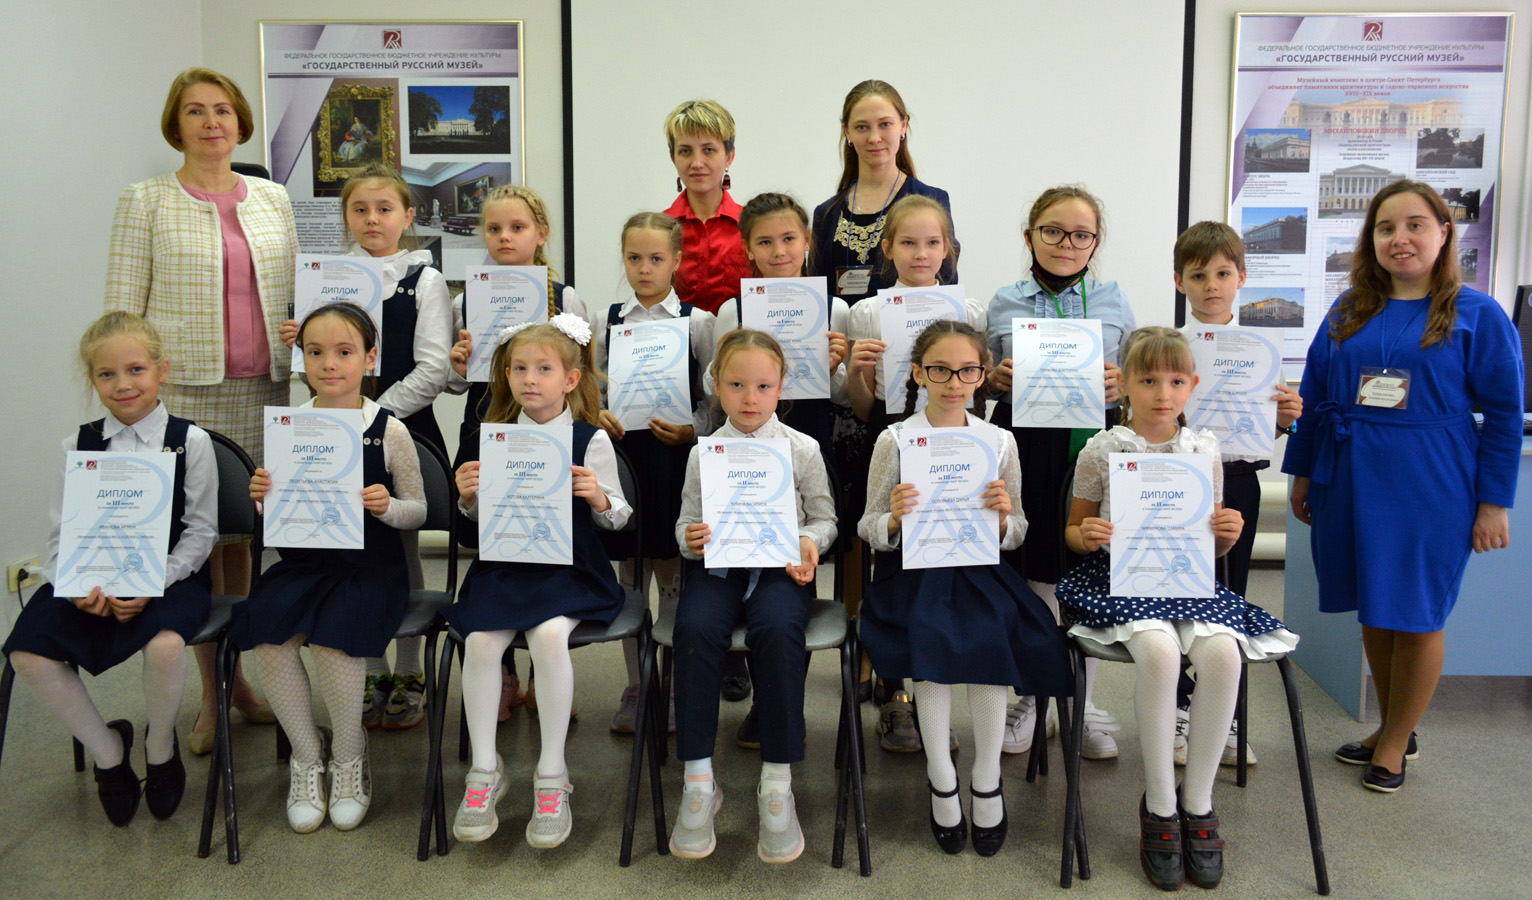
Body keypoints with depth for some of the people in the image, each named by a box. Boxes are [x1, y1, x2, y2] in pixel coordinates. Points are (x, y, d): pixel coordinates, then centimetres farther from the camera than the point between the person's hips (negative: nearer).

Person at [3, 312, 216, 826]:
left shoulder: (189, 442, -2)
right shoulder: (78, 446, 7)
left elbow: (201, 532, -4)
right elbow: (62, 533, 5)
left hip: (170, 574, -4)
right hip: (93, 579, 4)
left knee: (164, 644, -33)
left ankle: (160, 746, 1)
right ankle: (107, 749, 6)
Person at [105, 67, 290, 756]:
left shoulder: (272, 199, 13)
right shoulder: (145, 204, 2)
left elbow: (296, 292, 17)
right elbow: (122, 309, -1)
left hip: (260, 390, 3)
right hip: (183, 390, -3)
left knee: (240, 531, 9)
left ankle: (237, 677, 22)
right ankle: (214, 690, 13)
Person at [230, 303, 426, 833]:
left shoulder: (389, 432, -3)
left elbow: (418, 512, 3)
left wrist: (387, 506, -18)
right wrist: (262, 498, -10)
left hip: (370, 565, -3)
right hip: (302, 561, 4)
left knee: (332, 639, -29)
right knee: (263, 633, -23)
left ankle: (349, 756, 1)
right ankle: (306, 753, 1)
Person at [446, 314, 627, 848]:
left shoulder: (591, 440, 0)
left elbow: (616, 518, 4)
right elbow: (483, 518, 17)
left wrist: (599, 498, -17)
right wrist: (468, 497, -5)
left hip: (569, 565, -3)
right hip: (505, 562, 3)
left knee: (549, 635, -31)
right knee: (480, 639, -24)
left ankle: (552, 773, -14)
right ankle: (485, 768, -4)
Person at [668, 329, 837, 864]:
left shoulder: (802, 450, 6)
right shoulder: (702, 454, 9)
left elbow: (825, 520, 12)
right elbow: (686, 523, 14)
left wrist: (808, 542, -11)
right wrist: (691, 538, -10)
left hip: (779, 566, -1)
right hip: (717, 564, 1)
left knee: (778, 629, -34)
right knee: (695, 627, -31)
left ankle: (776, 782, -22)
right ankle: (698, 780, -20)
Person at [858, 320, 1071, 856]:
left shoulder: (1000, 441, 6)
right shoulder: (894, 440, 0)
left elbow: (1015, 536, 11)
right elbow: (871, 532, 2)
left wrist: (1004, 517, -12)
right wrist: (893, 518, -20)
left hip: (978, 567, 2)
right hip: (912, 569, -1)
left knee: (991, 634, -27)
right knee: (929, 634, -29)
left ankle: (986, 779, -7)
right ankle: (941, 778, -9)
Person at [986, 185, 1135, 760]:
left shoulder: (1114, 302, 8)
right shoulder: (1005, 302, 7)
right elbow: (985, 381, 10)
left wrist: (1124, 384, -10)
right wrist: (995, 379, -11)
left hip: (1092, 442, 0)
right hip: (1024, 445, 0)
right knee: (1029, 572, 5)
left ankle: (1084, 705, 22)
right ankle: (1030, 699, 23)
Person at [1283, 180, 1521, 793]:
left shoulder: (1477, 315, -3)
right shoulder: (1348, 312, 8)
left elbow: (1505, 414, -3)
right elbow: (1314, 396, 12)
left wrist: (1494, 502, -6)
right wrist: (1303, 475, 10)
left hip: (1429, 485, -4)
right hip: (1350, 481, 4)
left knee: (1416, 615, 4)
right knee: (1374, 610, 13)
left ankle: (1394, 746, 20)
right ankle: (1393, 729, 31)